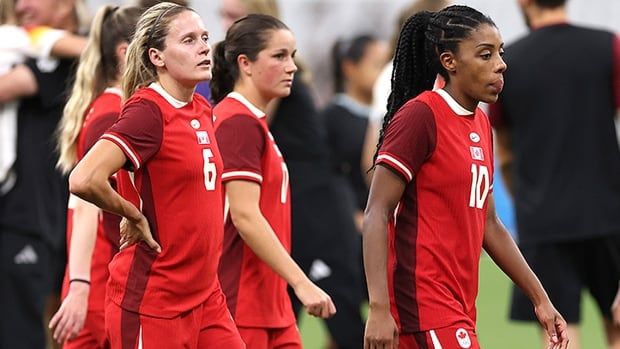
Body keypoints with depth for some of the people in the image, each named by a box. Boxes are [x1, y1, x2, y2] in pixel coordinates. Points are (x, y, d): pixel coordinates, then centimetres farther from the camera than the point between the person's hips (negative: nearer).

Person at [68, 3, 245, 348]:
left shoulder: (202, 109, 9)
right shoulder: (148, 111, -16)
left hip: (206, 294, 8)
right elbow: (85, 180, -29)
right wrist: (135, 217, -14)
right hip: (150, 303, -8)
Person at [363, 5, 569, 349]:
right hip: (424, 304, -9)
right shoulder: (420, 116, -11)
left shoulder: (481, 125, 14)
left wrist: (540, 298, 22)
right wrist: (379, 307, -23)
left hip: (458, 305, 9)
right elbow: (376, 215, -15)